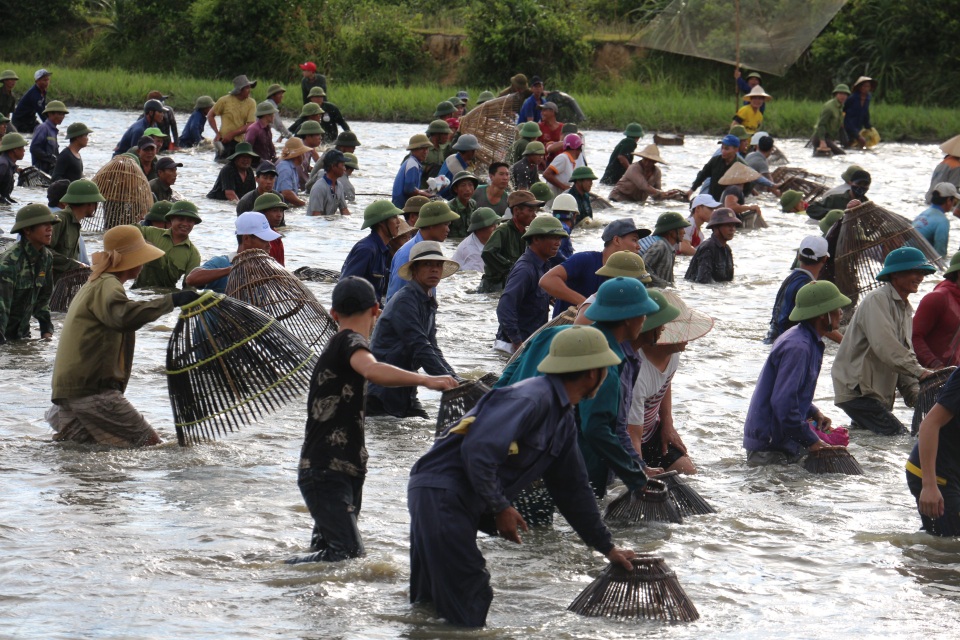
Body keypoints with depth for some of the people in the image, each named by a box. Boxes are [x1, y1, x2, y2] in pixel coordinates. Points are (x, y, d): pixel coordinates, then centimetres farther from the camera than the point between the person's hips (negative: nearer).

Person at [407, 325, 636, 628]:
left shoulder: (564, 420, 15)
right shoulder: (532, 398, -18)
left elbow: (572, 489, 26)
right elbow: (478, 449, -27)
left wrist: (607, 547, 29)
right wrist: (501, 508, -16)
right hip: (440, 494, -11)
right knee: (467, 616, -12)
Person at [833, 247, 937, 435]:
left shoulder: (906, 310, 18)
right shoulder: (877, 300, -13)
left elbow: (905, 353, 15)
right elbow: (885, 346, -26)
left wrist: (913, 391, -1)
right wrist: (918, 371, -29)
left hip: (879, 394, 10)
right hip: (856, 389, -10)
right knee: (898, 438, -18)